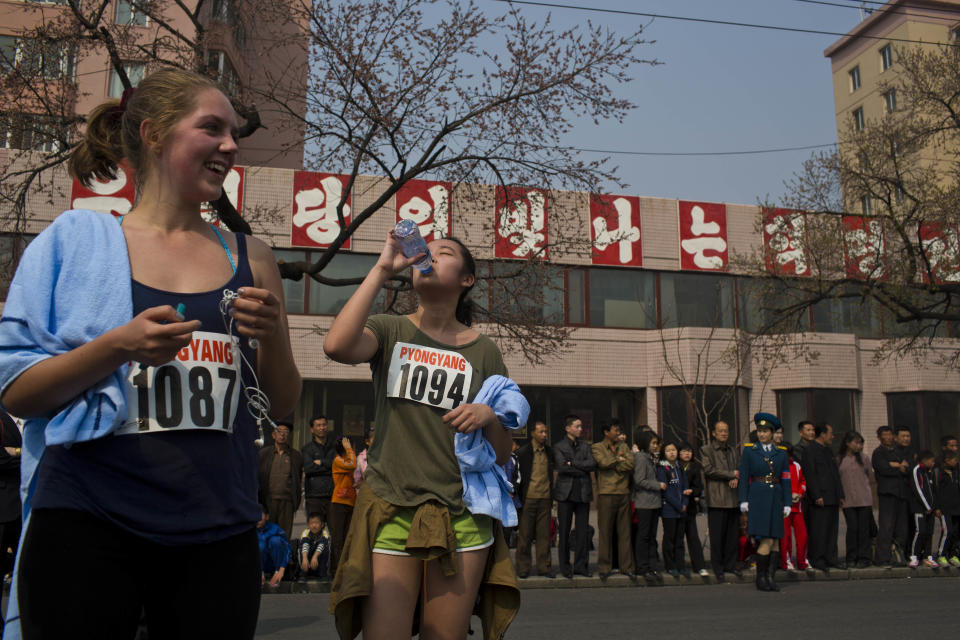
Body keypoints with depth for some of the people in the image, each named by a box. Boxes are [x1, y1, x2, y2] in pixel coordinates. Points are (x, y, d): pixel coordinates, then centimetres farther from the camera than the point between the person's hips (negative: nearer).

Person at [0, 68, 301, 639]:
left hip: (218, 535, 3)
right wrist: (118, 346, -18)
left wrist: (273, 336, -9)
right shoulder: (74, 240, 2)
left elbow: (285, 404, 11)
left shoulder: (250, 259, 8)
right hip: (88, 525, -2)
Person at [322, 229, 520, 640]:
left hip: (463, 518, 2)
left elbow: (502, 456, 10)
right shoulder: (389, 331, 6)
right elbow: (337, 345, -19)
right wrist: (382, 269, -13)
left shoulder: (483, 351, 8)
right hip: (391, 513, -1)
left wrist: (488, 417, -11)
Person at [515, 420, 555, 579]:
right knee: (525, 534, 2)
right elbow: (518, 476, 0)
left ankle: (543, 567, 13)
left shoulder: (549, 452, 11)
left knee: (544, 534, 5)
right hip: (528, 499, -3)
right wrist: (518, 498, -3)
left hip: (545, 499, 3)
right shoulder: (523, 452, -1)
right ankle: (523, 568, 10)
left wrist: (551, 497, 13)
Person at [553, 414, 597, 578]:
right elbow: (562, 467, -11)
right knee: (564, 532, 0)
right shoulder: (558, 447, 3)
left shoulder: (585, 446, 15)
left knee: (583, 531, 3)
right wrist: (582, 470, -5)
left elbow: (592, 464, 0)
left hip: (583, 493, 3)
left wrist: (573, 463, -8)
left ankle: (581, 565, 12)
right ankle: (565, 567, 10)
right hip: (566, 493, -3)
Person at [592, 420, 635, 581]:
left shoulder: (623, 446, 15)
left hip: (623, 493, 4)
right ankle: (604, 568, 7)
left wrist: (612, 464, -6)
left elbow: (630, 464, -1)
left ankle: (627, 566, 13)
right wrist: (618, 459, -1)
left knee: (625, 532, 6)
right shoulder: (597, 447, 3)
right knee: (605, 532, 0)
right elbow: (603, 463, -15)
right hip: (606, 494, -4)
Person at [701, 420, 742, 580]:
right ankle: (718, 567, 7)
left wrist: (736, 479, -6)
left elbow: (740, 469, 16)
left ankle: (730, 564, 18)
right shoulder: (707, 450, 1)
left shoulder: (733, 451, 19)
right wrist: (731, 474, -9)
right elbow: (709, 470, -10)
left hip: (733, 498, 5)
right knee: (717, 535, -2)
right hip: (716, 499, -5)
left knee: (733, 534, 7)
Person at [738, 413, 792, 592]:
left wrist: (787, 503, 4)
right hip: (757, 498, -3)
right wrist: (743, 500, -6)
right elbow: (743, 477, 0)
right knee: (767, 540, -10)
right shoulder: (749, 451, 3)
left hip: (775, 499, 4)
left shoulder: (781, 453, 11)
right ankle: (761, 578, 0)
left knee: (774, 539, 3)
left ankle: (771, 577, 11)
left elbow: (786, 480, 10)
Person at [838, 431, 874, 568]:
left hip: (864, 500, 0)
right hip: (848, 500, 0)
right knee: (852, 528, 0)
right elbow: (837, 480, 9)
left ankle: (864, 558, 9)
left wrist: (870, 496, 12)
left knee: (864, 529, 0)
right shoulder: (840, 459, 5)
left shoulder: (863, 458, 6)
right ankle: (851, 558, 10)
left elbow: (871, 478, 12)